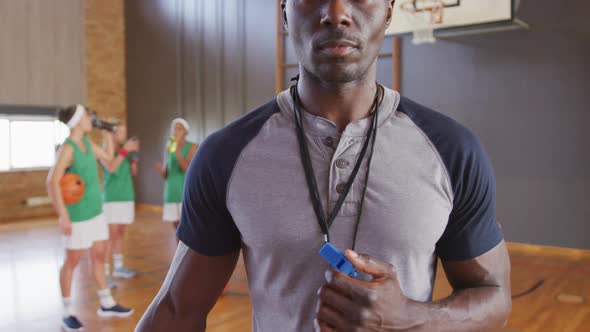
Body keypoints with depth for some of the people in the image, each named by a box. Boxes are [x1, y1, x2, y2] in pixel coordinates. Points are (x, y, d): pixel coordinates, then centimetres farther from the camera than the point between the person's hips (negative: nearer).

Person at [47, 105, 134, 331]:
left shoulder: (86, 142, 7)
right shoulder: (67, 148, -18)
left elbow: (108, 156, 23)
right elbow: (52, 182, -24)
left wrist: (107, 132, 14)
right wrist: (63, 215, -26)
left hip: (96, 211, 8)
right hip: (78, 214, -8)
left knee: (99, 256, 13)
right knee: (72, 262, 3)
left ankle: (107, 305, 24)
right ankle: (67, 313, 16)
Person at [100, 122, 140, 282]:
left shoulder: (124, 149, 10)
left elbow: (133, 172, 9)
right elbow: (111, 168, -24)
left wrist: (134, 153, -4)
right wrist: (125, 150, -22)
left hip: (127, 197, 6)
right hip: (112, 198, -6)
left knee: (121, 234, 12)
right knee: (111, 235, -8)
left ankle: (118, 267, 22)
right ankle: (105, 272, -4)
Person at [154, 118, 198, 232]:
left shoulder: (192, 147, -3)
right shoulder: (169, 148, 11)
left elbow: (188, 169, -17)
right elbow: (165, 175, 13)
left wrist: (177, 151, -22)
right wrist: (160, 170, -9)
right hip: (172, 194, 5)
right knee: (177, 228, 8)